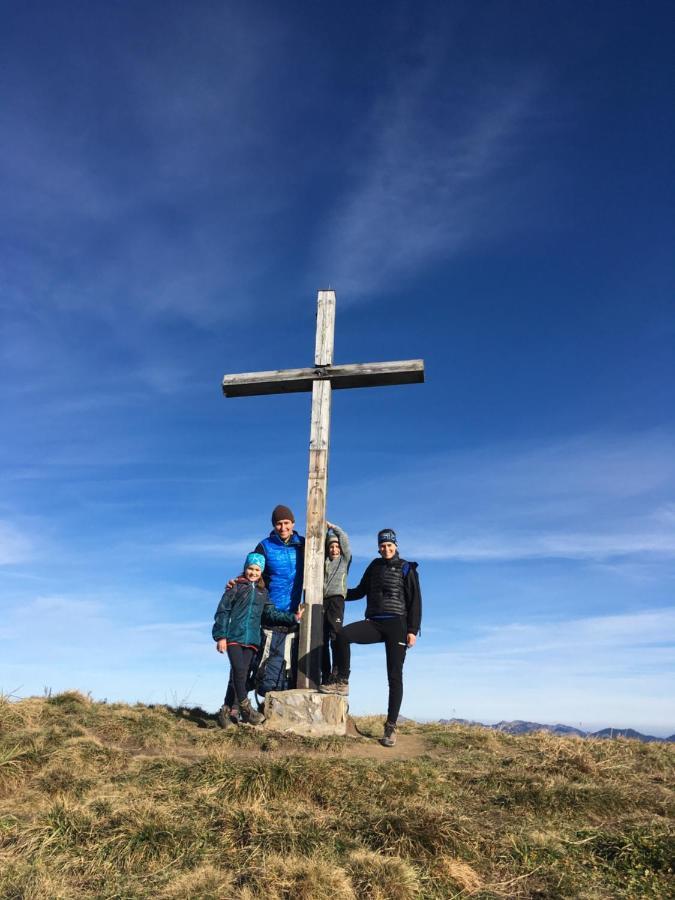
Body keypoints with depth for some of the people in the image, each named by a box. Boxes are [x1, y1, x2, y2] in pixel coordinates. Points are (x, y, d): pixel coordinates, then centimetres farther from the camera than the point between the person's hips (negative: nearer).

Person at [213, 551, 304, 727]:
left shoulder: (263, 592, 17)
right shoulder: (236, 587, 4)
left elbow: (271, 614, 11)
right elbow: (223, 612, -1)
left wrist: (292, 618, -1)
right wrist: (220, 636, -8)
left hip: (251, 640, 4)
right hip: (233, 637, -4)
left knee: (240, 675, 4)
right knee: (239, 671, -17)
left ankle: (226, 711, 14)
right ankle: (245, 708, -6)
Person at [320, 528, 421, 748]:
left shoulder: (406, 569, 5)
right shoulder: (374, 566, 16)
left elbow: (415, 600, 0)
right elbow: (360, 591, 27)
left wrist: (412, 630, -8)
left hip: (397, 625, -3)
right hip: (374, 623, 3)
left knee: (395, 676, -5)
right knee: (343, 635, -23)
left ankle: (391, 727, 4)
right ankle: (342, 682, -7)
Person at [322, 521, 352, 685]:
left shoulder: (345, 559, 14)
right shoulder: (324, 561, 22)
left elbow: (344, 539, 8)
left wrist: (331, 526, 13)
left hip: (336, 599, -4)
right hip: (322, 600, 4)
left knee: (335, 634, -17)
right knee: (322, 637, 1)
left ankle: (337, 670, -16)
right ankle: (325, 673, 5)